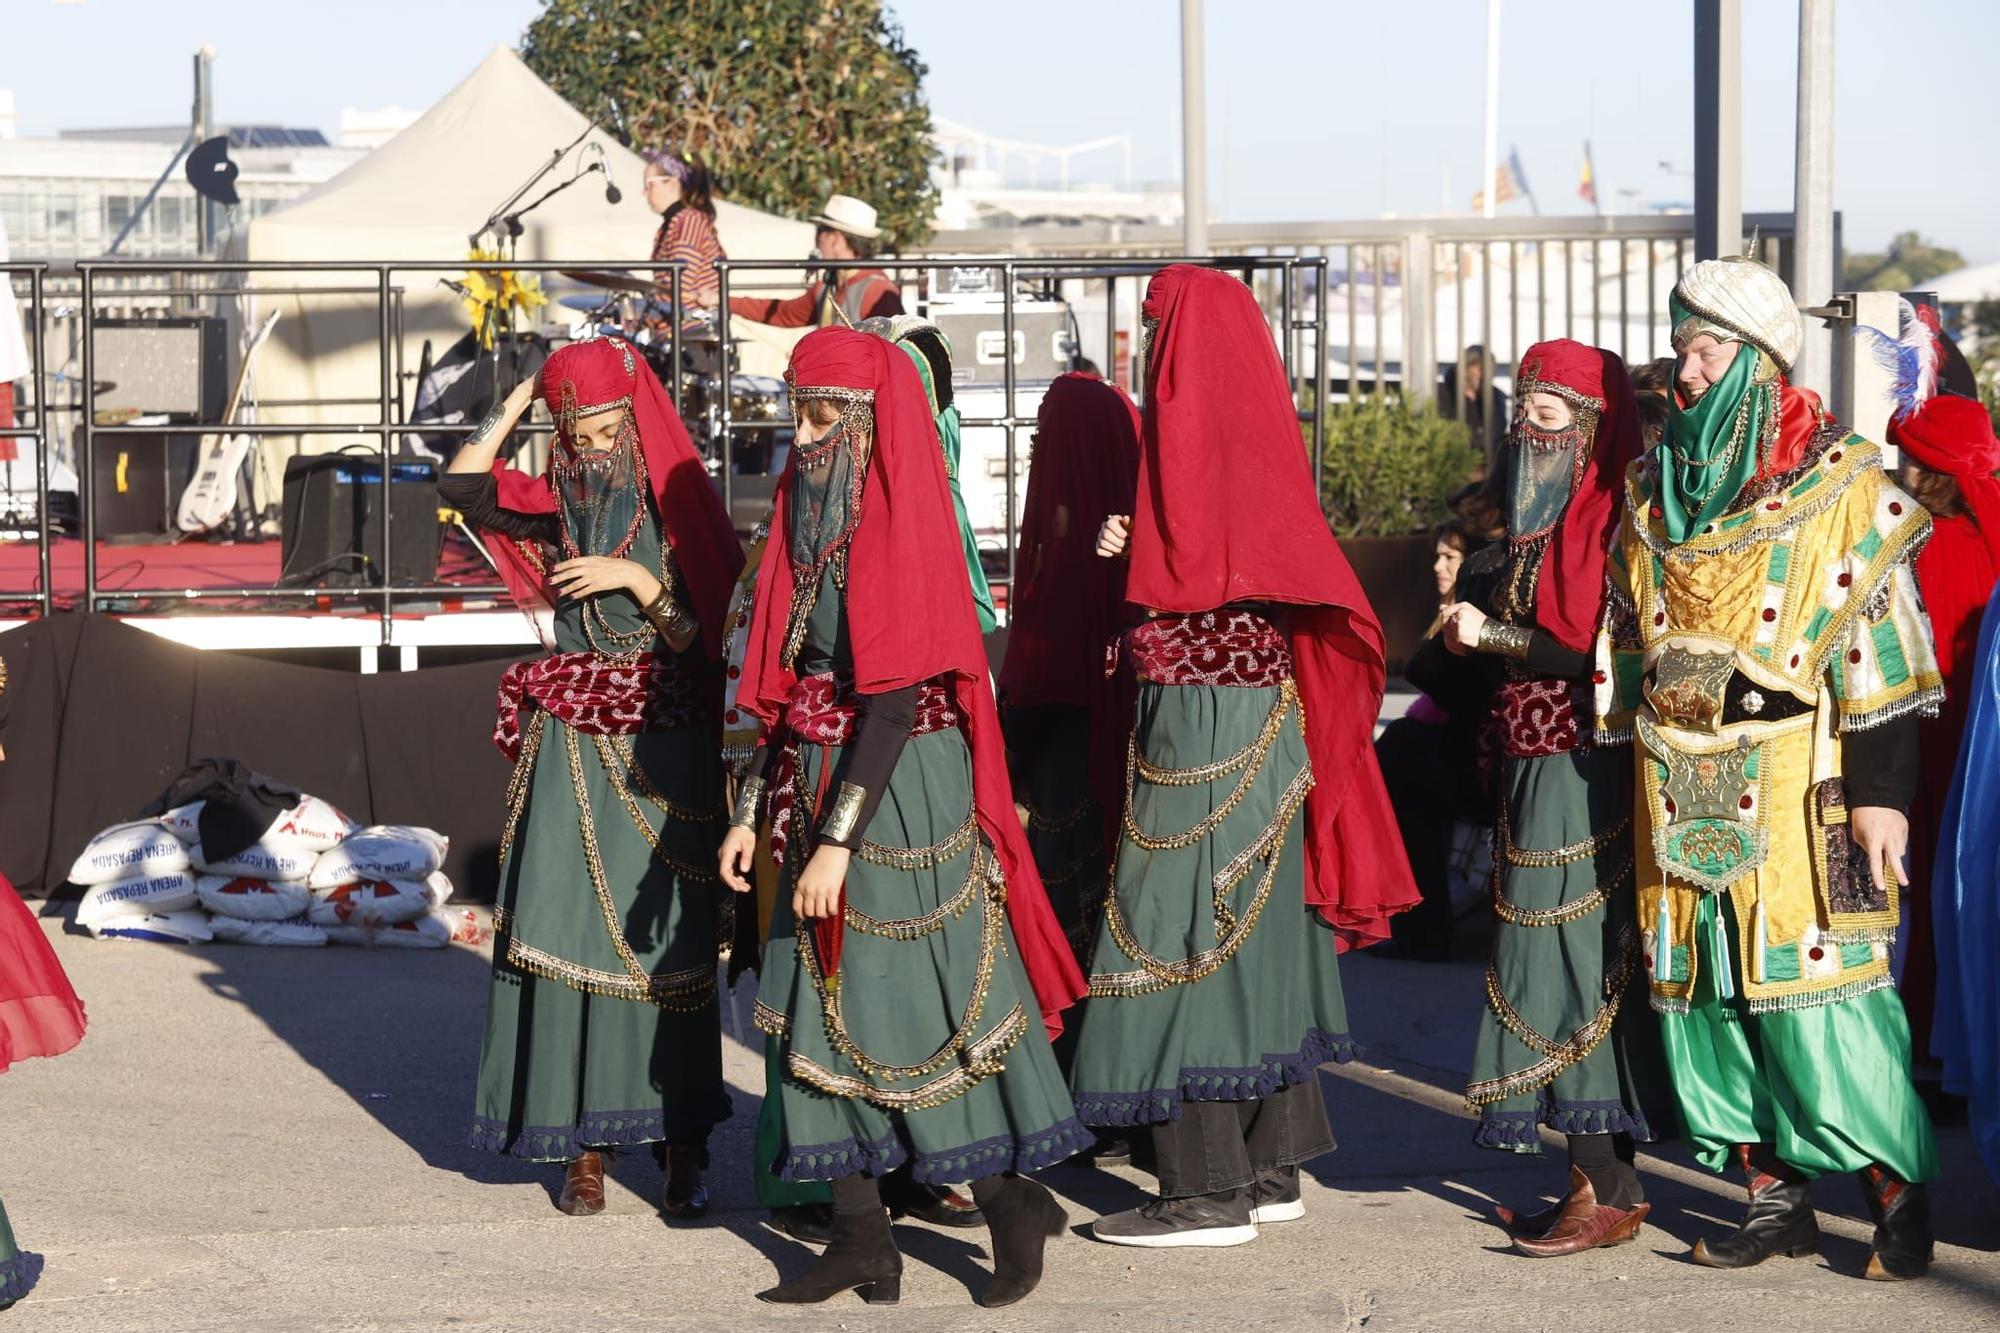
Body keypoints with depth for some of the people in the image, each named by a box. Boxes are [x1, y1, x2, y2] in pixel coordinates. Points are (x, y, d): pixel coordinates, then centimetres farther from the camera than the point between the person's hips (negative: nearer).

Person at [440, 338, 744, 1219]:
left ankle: (685, 1150, 0)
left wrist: (638, 579, -18)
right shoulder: (562, 508, 7)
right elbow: (460, 486, -4)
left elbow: (703, 636, -6)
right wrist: (519, 399, -2)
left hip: (665, 750, -3)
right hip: (572, 748, 3)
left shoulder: (681, 512, -1)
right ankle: (586, 1144, 4)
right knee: (569, 935, -2)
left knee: (666, 944, -4)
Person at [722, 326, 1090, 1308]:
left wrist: (837, 840, -22)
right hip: (821, 785, 8)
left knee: (918, 1003, -4)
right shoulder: (810, 519, 12)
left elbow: (895, 696, -19)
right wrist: (755, 811, 10)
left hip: (903, 790, -8)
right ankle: (860, 1242, 7)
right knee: (821, 1003, 5)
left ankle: (1013, 1202, 12)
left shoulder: (902, 527, -13)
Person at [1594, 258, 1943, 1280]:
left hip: (1796, 792, -5)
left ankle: (1898, 1196, 3)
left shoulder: (1839, 487, -2)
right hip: (1681, 799, 5)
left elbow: (1878, 643, -6)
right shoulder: (1654, 495, 14)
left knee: (1817, 994, -8)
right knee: (1706, 996, 4)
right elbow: (1628, 648, 19)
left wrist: (1879, 792, -12)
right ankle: (1775, 1196, 13)